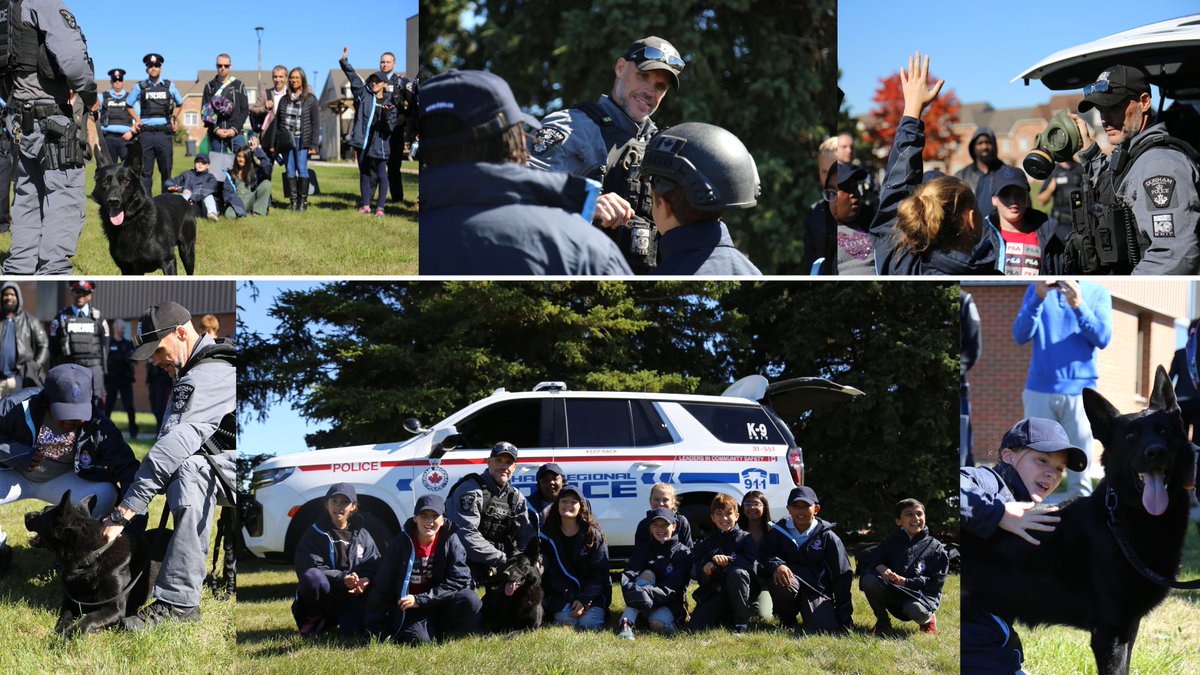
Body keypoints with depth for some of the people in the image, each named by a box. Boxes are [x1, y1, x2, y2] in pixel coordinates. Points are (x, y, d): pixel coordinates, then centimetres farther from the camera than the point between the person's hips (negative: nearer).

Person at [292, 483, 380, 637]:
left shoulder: (362, 535, 10)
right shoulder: (315, 534, 0)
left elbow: (374, 566, 1)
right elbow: (309, 568, -13)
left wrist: (366, 580, -24)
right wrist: (342, 578, -28)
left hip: (352, 594, 2)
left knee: (353, 630, -26)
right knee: (312, 577, -36)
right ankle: (313, 619, -6)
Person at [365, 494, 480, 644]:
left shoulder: (450, 541, -8)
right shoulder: (401, 543, -9)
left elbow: (460, 579, -14)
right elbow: (382, 587, -5)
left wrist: (420, 599, -20)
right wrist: (376, 629, -7)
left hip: (439, 604, 1)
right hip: (410, 609, -1)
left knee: (470, 601, -28)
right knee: (419, 639, -31)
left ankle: (438, 631, -1)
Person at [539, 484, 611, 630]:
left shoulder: (594, 535, -1)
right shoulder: (548, 535, 1)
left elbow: (600, 573, -5)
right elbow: (551, 574, -3)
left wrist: (584, 601, -18)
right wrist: (573, 599, -16)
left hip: (592, 593, 0)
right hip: (561, 594, 0)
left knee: (589, 623, -24)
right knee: (566, 621, -28)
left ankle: (598, 612, 7)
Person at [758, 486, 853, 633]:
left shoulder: (828, 537, -2)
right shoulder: (780, 531, 3)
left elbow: (842, 576, 0)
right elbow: (764, 555, -4)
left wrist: (844, 616, -3)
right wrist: (777, 565, -30)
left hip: (817, 590, -1)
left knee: (826, 630, -24)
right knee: (781, 582, -37)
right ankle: (786, 620, -4)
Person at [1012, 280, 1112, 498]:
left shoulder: (1097, 292, 6)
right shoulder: (1036, 290, 9)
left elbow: (1103, 338, -7)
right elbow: (1020, 335, -2)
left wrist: (1078, 305, -21)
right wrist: (1038, 299, -17)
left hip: (1080, 392, -1)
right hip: (1039, 391, 1)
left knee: (1079, 471, -1)